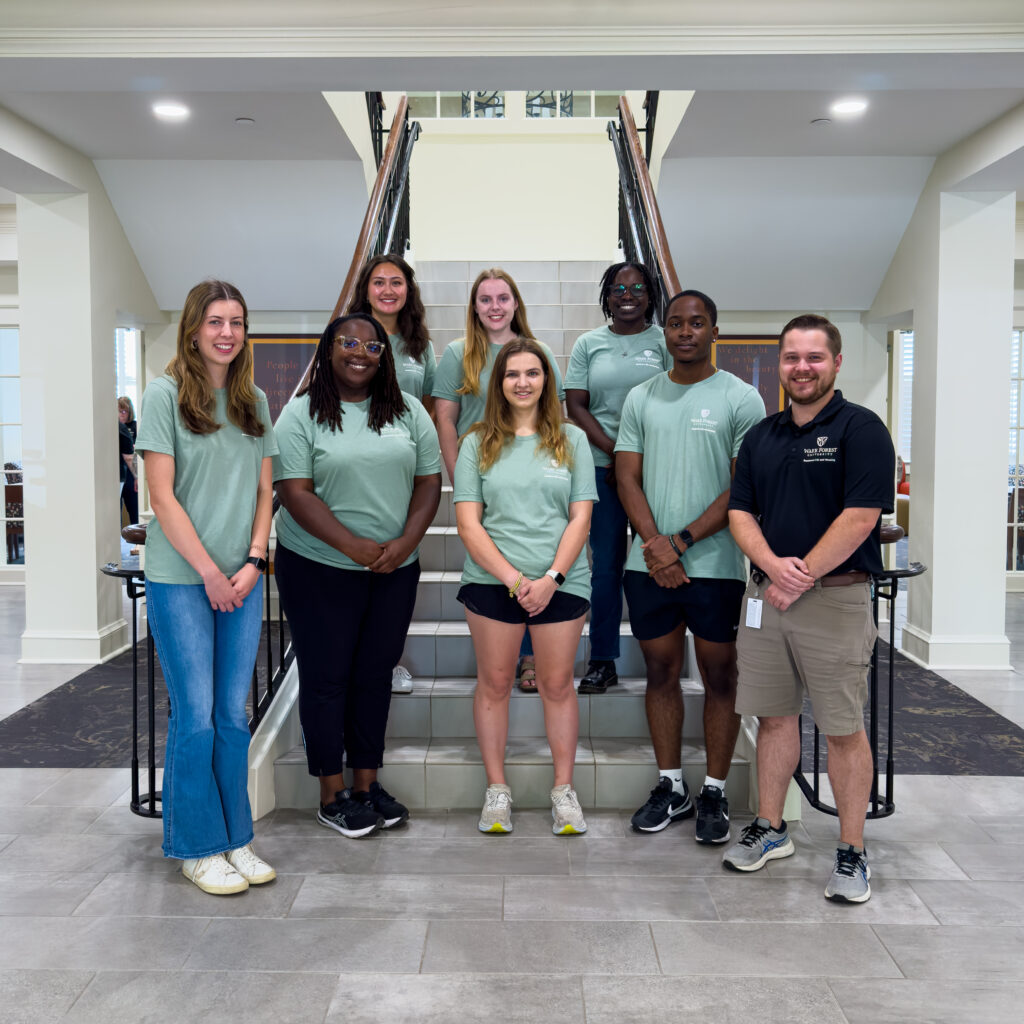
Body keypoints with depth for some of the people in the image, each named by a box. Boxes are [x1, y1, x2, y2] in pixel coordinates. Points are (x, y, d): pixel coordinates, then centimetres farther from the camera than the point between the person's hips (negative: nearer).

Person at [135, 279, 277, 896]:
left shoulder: (255, 402, 11)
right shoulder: (165, 395, -4)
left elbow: (265, 492, 10)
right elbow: (163, 497, -9)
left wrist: (253, 562, -3)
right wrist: (211, 573, -11)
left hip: (243, 579, 4)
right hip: (181, 579, -4)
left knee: (234, 715, 9)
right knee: (196, 716, 0)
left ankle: (236, 839, 23)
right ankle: (198, 849, 16)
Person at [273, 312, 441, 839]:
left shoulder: (407, 410, 7)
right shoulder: (301, 414, -3)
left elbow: (429, 481, 5)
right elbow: (295, 492, -11)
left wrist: (404, 543, -10)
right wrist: (353, 546, -19)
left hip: (394, 569, 4)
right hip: (318, 568, -3)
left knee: (375, 674, 11)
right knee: (325, 677, 4)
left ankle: (367, 782, 24)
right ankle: (333, 795, 16)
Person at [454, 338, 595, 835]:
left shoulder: (571, 440, 7)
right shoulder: (478, 443, 4)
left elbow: (580, 518, 2)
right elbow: (468, 522, -2)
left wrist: (551, 578, -11)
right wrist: (513, 578, -12)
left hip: (561, 583, 0)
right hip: (491, 581, 0)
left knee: (557, 683, 7)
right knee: (494, 682, 7)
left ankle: (563, 790, 20)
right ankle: (496, 790, 20)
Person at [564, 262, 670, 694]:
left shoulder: (665, 341, 7)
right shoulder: (588, 344, 11)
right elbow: (575, 406, 5)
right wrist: (614, 451, -7)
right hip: (602, 466, 1)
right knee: (605, 565, 3)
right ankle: (602, 661, 12)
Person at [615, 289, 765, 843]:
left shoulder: (741, 399, -1)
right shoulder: (641, 398, 10)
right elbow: (627, 477, 6)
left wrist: (681, 542, -13)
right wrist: (655, 544, -9)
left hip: (715, 565, -3)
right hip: (649, 564, 4)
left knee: (719, 677, 5)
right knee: (661, 673, 11)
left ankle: (714, 793, 18)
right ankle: (671, 787, 24)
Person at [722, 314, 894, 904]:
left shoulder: (861, 429, -6)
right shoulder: (762, 436, 13)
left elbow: (860, 517, -14)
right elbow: (740, 512, 8)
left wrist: (802, 579, -14)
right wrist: (773, 565, -11)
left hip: (836, 597, -5)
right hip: (766, 595, 6)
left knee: (844, 728, 2)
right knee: (774, 717, 13)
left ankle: (853, 853, 14)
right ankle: (771, 829, 27)